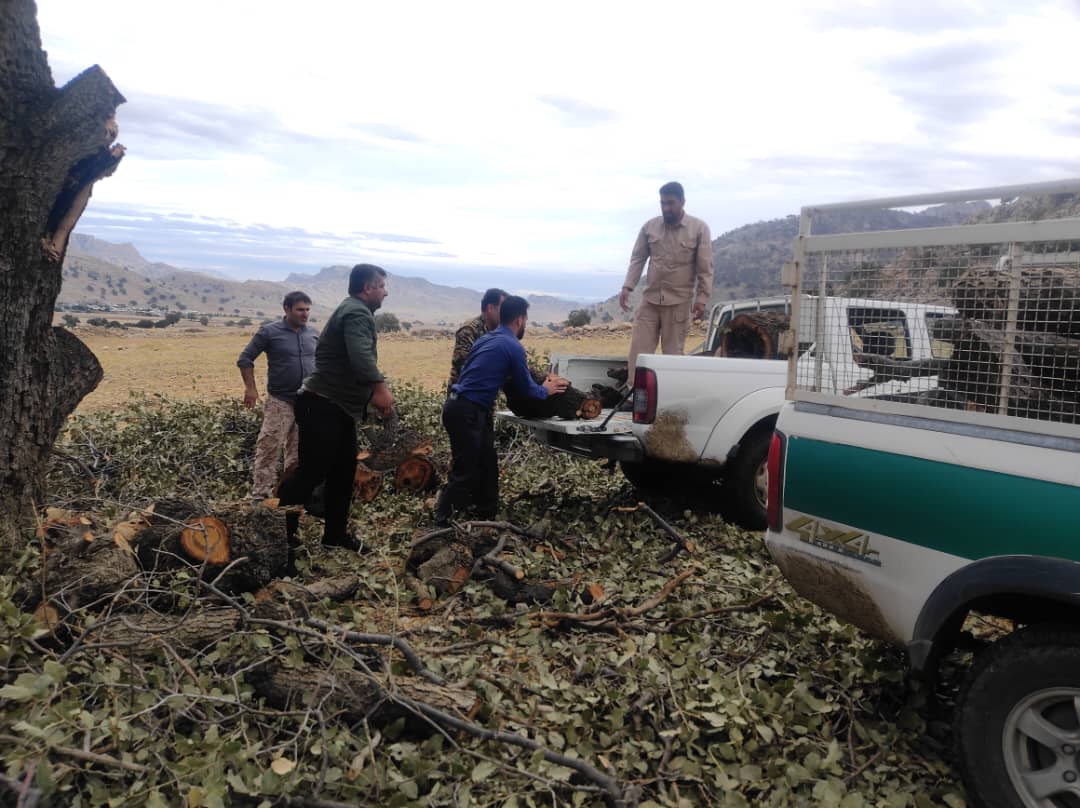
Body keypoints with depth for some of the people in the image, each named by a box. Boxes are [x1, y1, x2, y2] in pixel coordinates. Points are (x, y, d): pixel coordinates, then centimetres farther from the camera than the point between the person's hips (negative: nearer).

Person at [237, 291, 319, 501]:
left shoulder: (313, 334, 8)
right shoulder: (269, 332, -5)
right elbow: (245, 358, -1)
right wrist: (250, 388, -7)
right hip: (280, 402, -4)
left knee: (299, 452, 10)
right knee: (269, 449, -9)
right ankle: (260, 495, -5)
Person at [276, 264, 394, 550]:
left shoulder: (354, 311, 19)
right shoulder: (357, 313, -15)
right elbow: (361, 356, -33)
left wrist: (372, 393, 18)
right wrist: (380, 387, -43)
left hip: (338, 407, 11)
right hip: (322, 406, -11)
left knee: (343, 472, 13)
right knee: (311, 472, -6)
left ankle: (335, 534, 22)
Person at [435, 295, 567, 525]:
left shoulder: (487, 339, 17)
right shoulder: (513, 347, -9)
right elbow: (526, 388, 1)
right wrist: (546, 390, 22)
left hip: (458, 405, 9)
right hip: (467, 412, -9)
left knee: (486, 464, 17)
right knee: (466, 471, -1)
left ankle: (487, 512, 27)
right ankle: (443, 520, 6)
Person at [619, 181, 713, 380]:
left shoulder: (699, 228, -3)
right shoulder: (649, 226, 5)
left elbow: (705, 268, -3)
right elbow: (637, 259, 8)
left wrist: (702, 299, -9)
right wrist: (627, 287, -3)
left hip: (679, 302, -2)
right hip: (650, 299, 3)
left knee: (673, 352, 4)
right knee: (639, 349, 0)